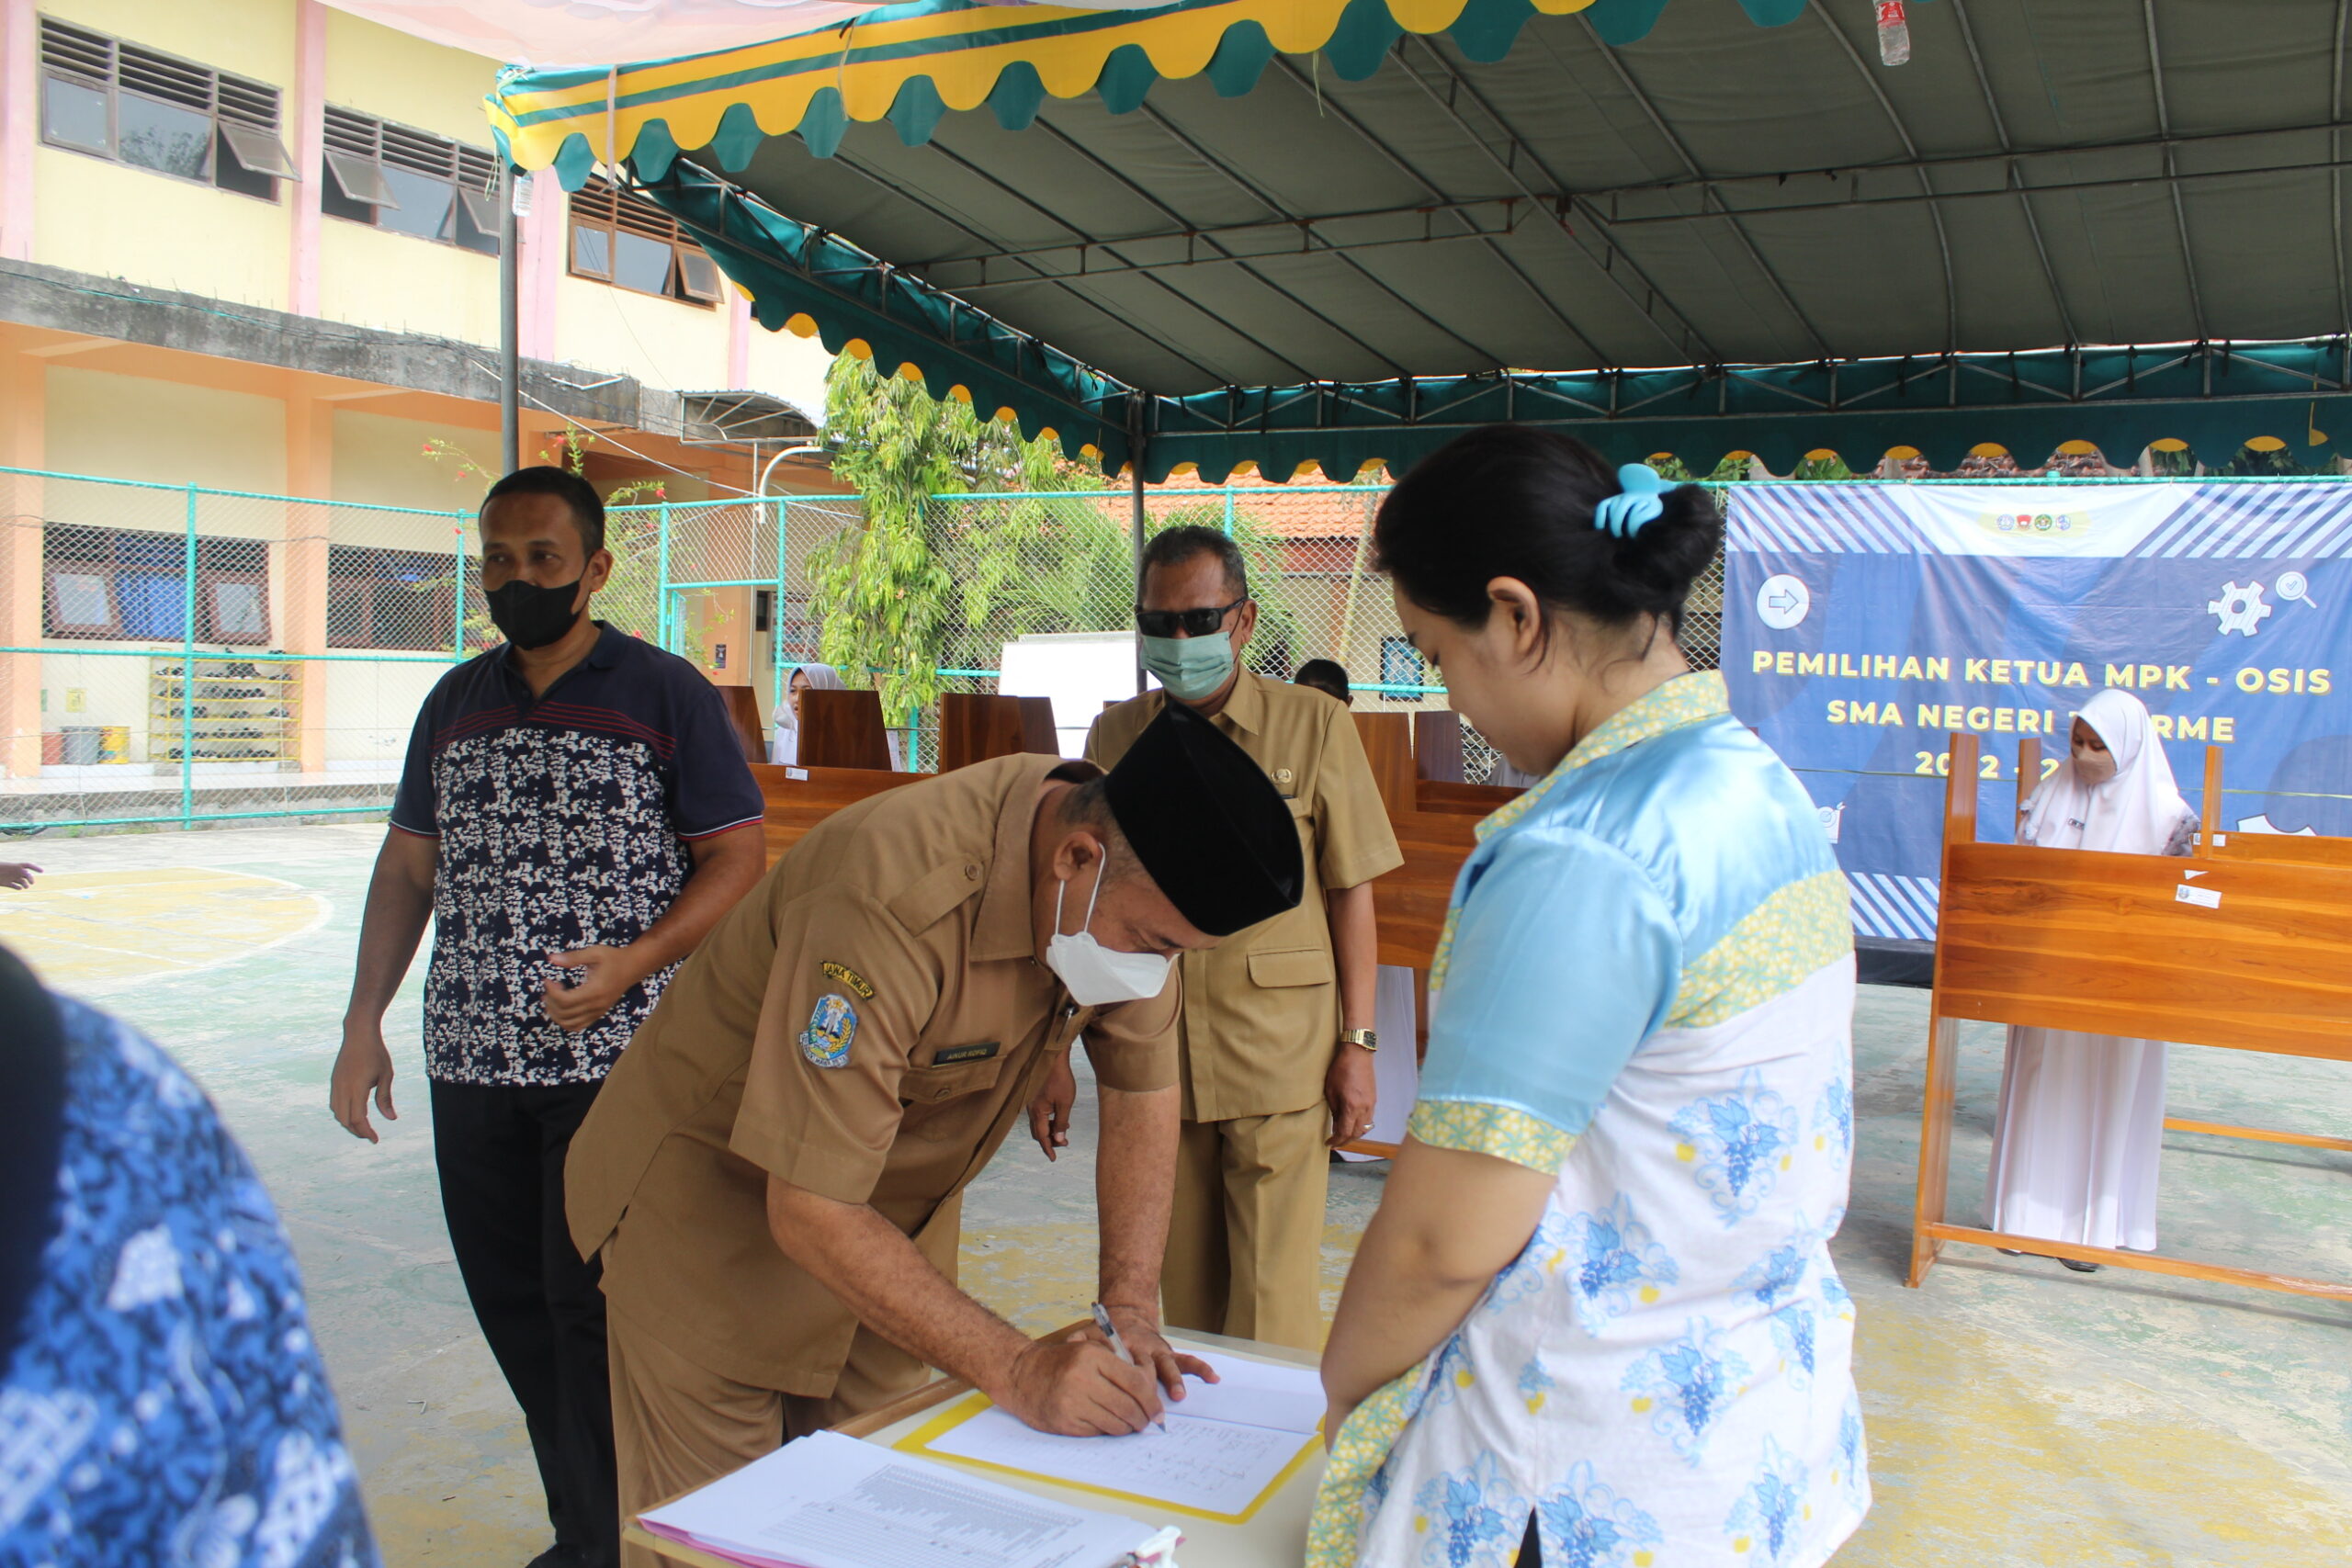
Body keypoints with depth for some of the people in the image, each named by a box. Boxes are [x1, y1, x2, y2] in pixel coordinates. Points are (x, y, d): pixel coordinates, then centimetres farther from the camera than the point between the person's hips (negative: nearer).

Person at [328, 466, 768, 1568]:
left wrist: (636, 961, -18)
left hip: (617, 1062, -5)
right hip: (472, 1062, 5)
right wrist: (363, 1023, 12)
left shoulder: (666, 694, -2)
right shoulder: (456, 703, 13)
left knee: (595, 1304, -4)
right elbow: (407, 867, 18)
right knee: (512, 1307, 10)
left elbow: (737, 857, -4)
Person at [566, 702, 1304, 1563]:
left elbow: (1142, 1094, -3)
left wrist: (1130, 1309, -12)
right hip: (717, 1204, -6)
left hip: (893, 1208, 6)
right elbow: (812, 1213, -33)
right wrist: (1015, 1369, -32)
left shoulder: (1131, 889, -16)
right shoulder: (896, 903, -38)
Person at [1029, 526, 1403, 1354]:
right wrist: (1052, 1049, 7)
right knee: (1183, 1301, 13)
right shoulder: (1114, 736, 6)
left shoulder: (1312, 725, -1)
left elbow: (1350, 891, 1)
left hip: (1280, 1061, -3)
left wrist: (1358, 1043, -3)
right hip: (1150, 1058, 3)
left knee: (1272, 1312, -1)